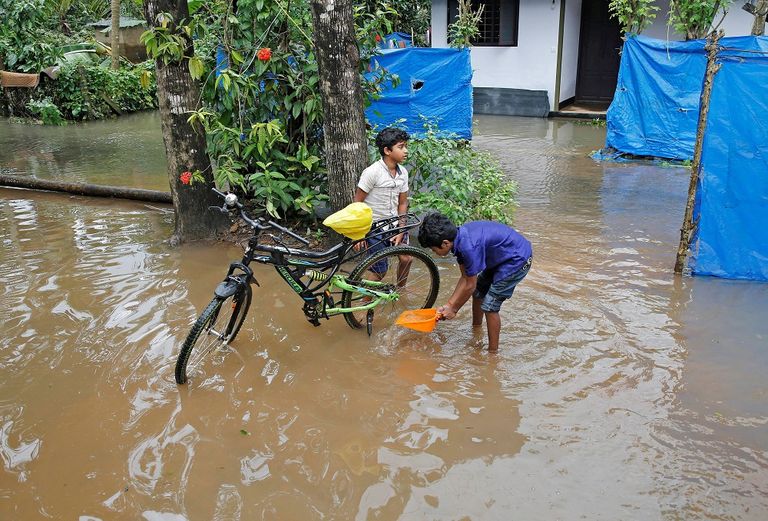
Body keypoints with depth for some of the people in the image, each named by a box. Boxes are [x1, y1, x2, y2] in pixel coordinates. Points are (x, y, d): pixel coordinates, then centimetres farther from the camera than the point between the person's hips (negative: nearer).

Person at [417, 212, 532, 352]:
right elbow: (465, 278, 3)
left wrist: (453, 309, -7)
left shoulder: (469, 246, -32)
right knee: (478, 292, 19)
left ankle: (493, 352, 9)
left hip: (518, 260, -9)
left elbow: (470, 285, -20)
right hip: (501, 257, 9)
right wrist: (448, 305, 2)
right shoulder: (458, 237, -5)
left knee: (489, 306, -7)